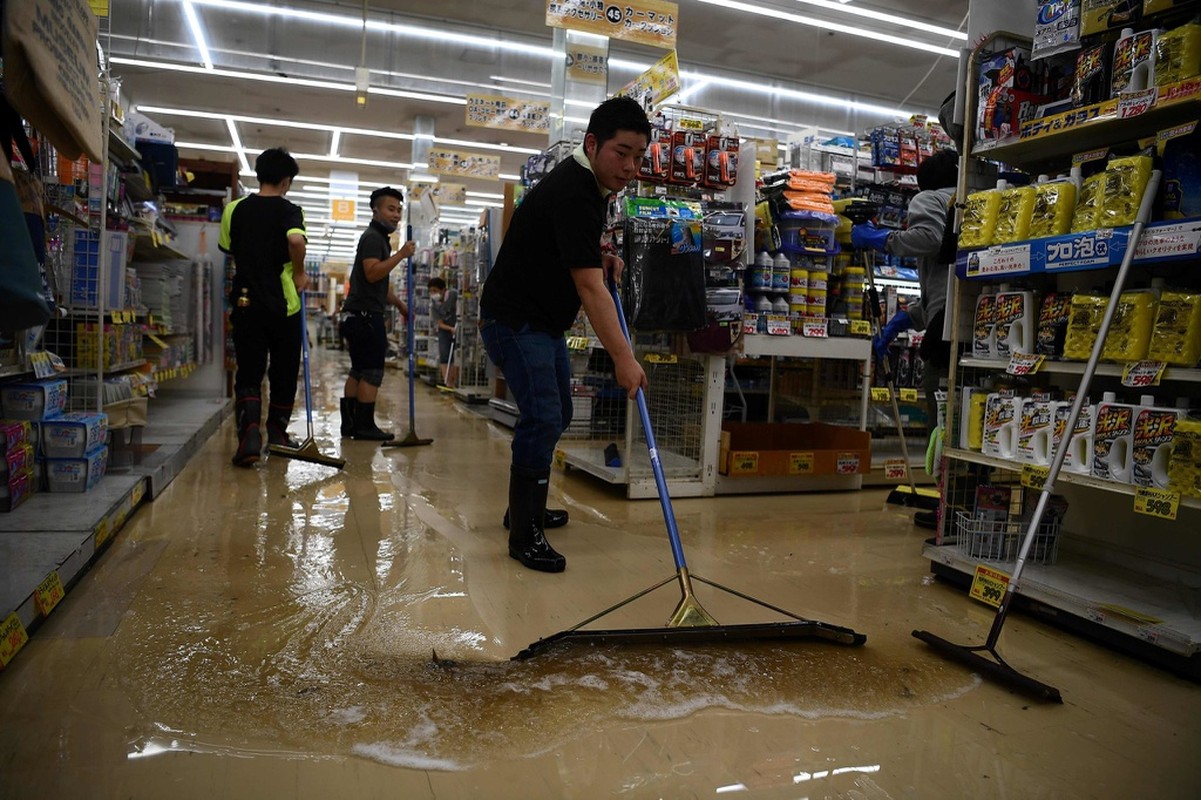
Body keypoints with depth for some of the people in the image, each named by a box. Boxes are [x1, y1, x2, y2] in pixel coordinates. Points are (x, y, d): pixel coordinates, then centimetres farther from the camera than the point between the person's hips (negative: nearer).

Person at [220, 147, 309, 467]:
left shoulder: (235, 209, 6)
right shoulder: (289, 210, -6)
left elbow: (227, 248, 18)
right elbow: (296, 240, -27)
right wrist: (299, 274, -13)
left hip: (245, 303, 2)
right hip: (283, 303, -2)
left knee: (248, 374, 2)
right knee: (283, 371, 14)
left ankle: (249, 432, -19)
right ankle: (277, 431, 26)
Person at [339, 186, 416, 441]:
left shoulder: (379, 239, 24)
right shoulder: (373, 237, -9)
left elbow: (382, 284, 29)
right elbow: (372, 273, -24)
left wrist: (401, 306, 26)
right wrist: (401, 255, -23)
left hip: (358, 315, 11)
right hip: (366, 314, -11)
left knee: (359, 371, 10)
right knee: (372, 371, -9)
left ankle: (350, 423, 13)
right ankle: (364, 426, -7)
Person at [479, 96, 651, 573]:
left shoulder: (593, 184, 6)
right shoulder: (571, 192, -25)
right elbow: (590, 288, -32)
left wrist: (602, 259, 3)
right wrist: (623, 358, -35)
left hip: (546, 321, 10)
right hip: (514, 319, -10)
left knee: (556, 416, 15)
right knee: (542, 418, -16)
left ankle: (526, 507, 30)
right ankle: (525, 535, -5)